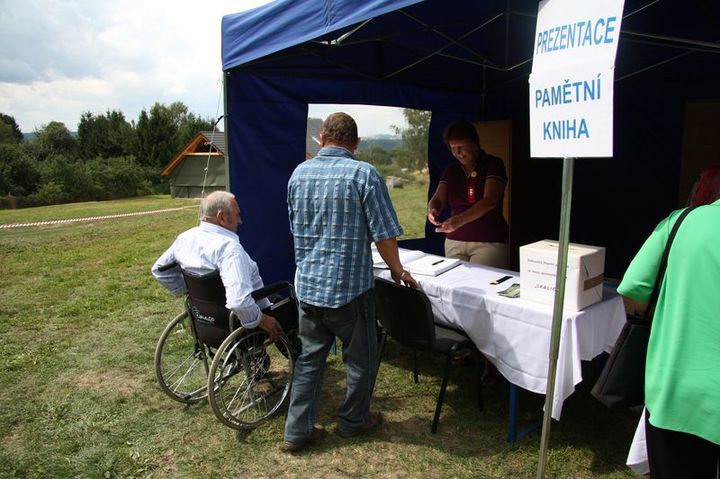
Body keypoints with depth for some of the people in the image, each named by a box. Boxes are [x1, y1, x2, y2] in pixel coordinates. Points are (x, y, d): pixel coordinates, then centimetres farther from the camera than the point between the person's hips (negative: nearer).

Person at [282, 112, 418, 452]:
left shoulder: (299, 173, 4)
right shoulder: (364, 174, -13)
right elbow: (384, 234, -13)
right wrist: (398, 271, 4)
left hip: (307, 285, 5)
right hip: (349, 287, -5)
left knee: (309, 357, 17)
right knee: (361, 358, 16)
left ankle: (297, 430, 23)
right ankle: (354, 421, 33)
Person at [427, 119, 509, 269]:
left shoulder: (493, 165, -3)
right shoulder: (451, 170, 11)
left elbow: (490, 200, -17)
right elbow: (438, 199, 2)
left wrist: (460, 220, -32)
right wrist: (433, 210, -23)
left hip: (489, 242, -4)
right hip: (454, 242, 4)